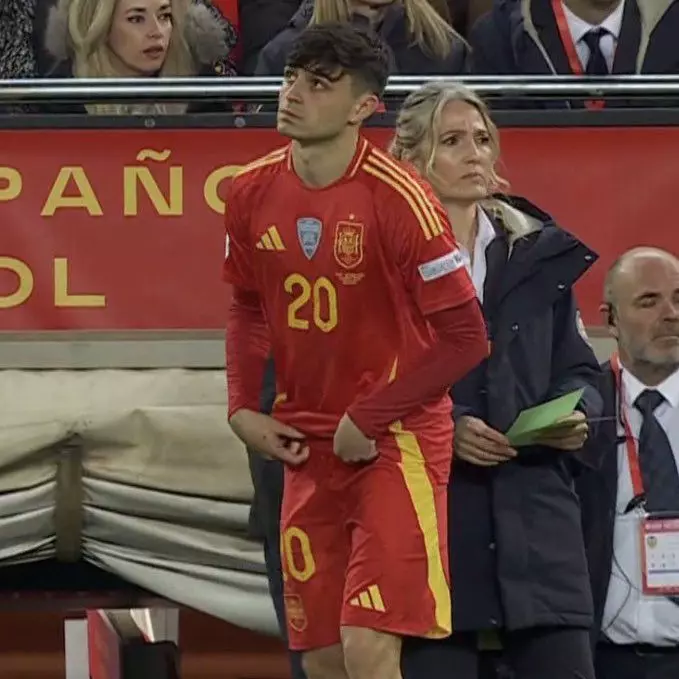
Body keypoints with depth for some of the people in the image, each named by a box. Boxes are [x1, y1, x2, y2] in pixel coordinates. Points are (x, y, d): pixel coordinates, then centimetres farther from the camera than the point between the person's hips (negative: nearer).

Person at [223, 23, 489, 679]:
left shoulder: (396, 196, -18)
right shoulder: (254, 191, 0)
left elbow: (465, 337, -15)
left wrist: (367, 420, -14)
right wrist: (243, 408, 5)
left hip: (396, 441, -6)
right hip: (307, 446, 6)